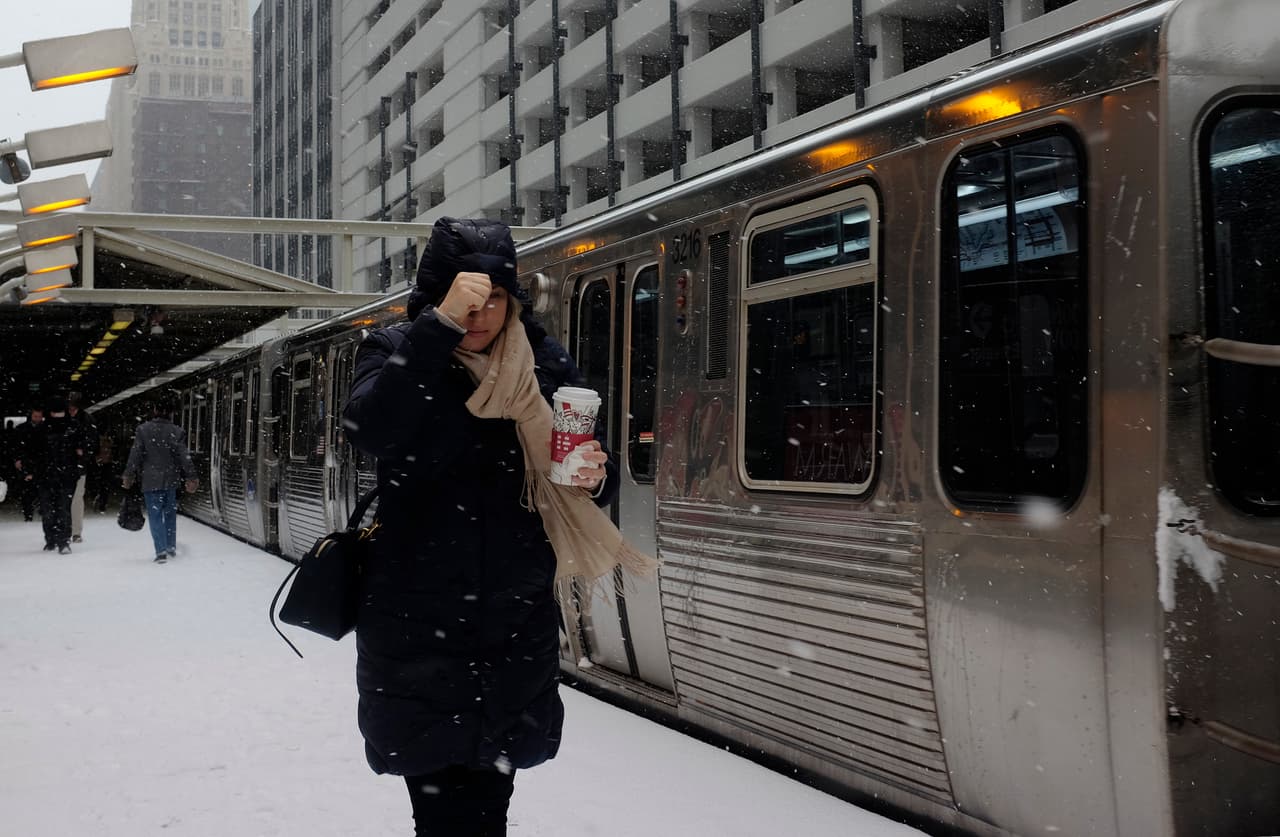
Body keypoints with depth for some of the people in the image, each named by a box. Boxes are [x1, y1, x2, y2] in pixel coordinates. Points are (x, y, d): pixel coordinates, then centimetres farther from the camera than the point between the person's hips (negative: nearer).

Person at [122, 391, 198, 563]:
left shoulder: (143, 429, -7)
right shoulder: (176, 431, -6)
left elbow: (135, 454, -4)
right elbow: (184, 456, -4)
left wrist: (129, 476, 5)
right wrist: (191, 478, 3)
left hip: (151, 481, -2)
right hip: (171, 480, 2)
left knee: (155, 516, 1)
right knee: (170, 513, 18)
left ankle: (161, 551, -9)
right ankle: (171, 547, 26)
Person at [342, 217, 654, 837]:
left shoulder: (545, 365, 3)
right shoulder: (396, 355, -3)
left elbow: (585, 481, 10)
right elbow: (369, 430, -24)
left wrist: (594, 477, -14)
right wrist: (442, 324, -28)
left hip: (518, 630, 2)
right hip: (416, 629, -2)